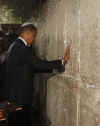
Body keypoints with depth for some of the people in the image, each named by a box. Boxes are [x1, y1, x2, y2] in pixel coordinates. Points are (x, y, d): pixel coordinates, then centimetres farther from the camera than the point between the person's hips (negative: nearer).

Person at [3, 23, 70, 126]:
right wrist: (61, 62, -14)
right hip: (18, 94, -10)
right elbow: (38, 63, -22)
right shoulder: (21, 48, -19)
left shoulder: (17, 45, 14)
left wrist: (52, 68, 10)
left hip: (16, 92, 10)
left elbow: (32, 67, 15)